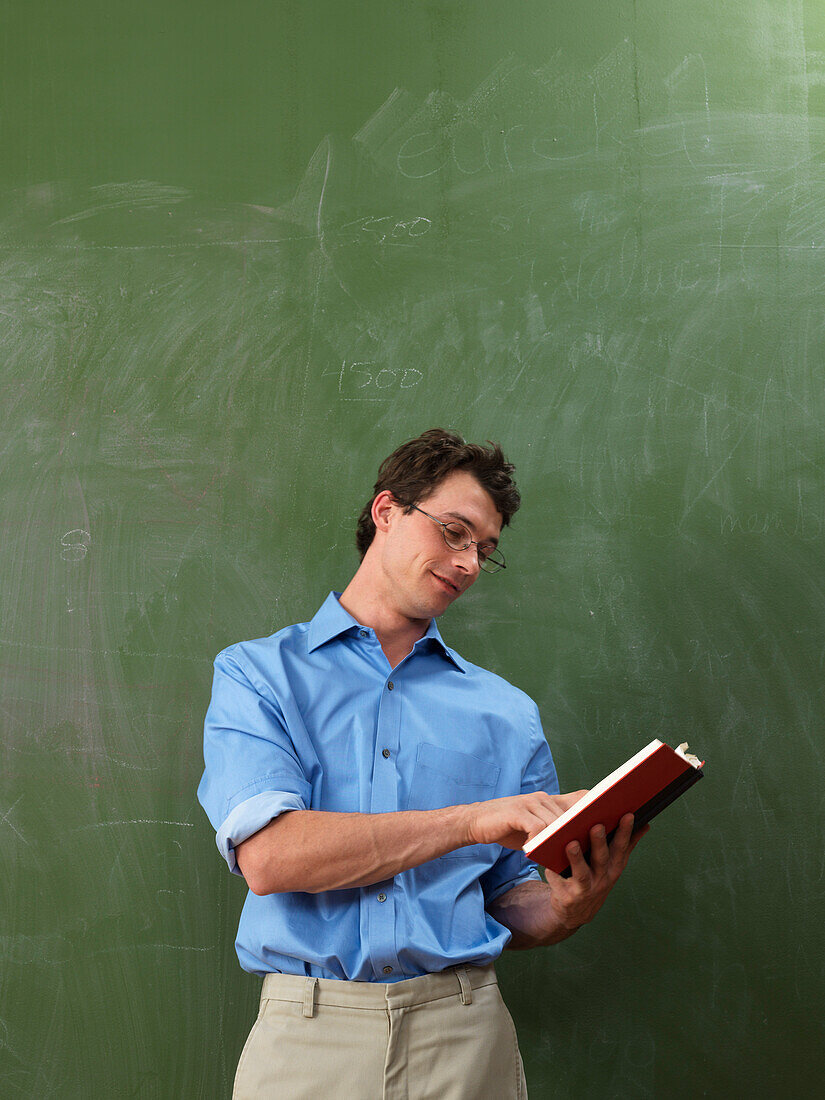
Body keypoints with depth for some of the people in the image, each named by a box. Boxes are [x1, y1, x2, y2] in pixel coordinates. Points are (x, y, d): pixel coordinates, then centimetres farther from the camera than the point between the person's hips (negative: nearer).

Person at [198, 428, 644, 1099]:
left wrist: (569, 908, -12)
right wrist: (470, 822, -18)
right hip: (309, 1040, -2)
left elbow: (511, 905, 12)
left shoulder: (506, 712, 11)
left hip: (464, 1040, 3)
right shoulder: (259, 675, 2)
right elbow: (267, 855, -14)